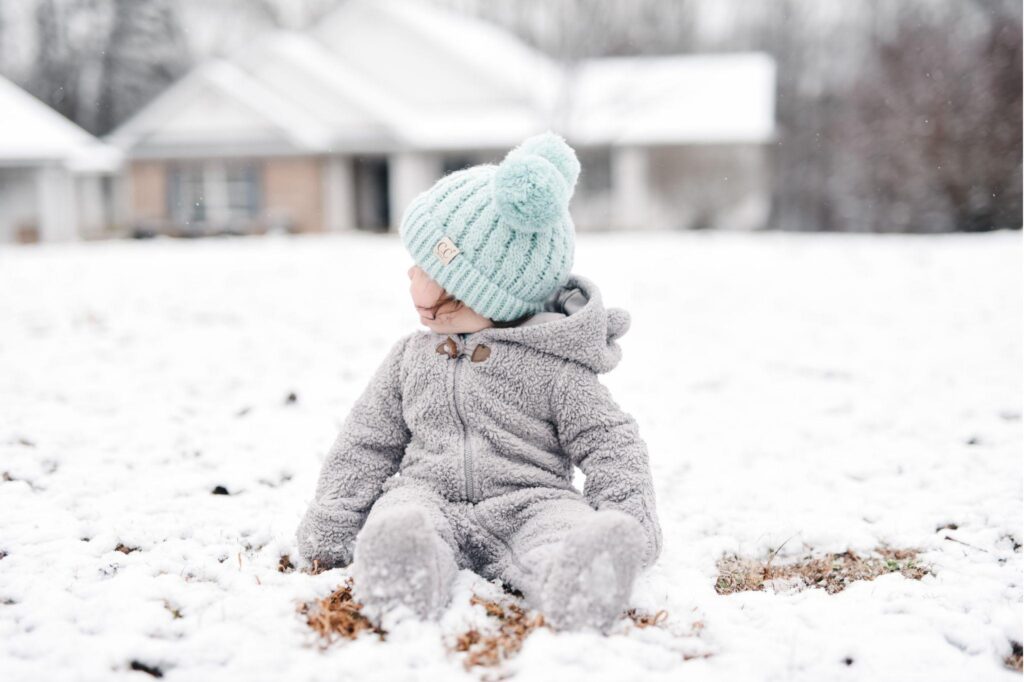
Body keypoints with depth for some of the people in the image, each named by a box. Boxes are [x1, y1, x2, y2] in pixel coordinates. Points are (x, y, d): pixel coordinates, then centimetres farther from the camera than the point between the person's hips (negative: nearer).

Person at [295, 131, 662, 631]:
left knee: (564, 526, -36)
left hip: (527, 501, -2)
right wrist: (330, 530, 14)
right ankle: (407, 582, -58)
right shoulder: (409, 359, 19)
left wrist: (629, 523, -13)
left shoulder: (553, 368, 5)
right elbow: (366, 445, 21)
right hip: (428, 493, 3)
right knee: (397, 523, -33)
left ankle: (571, 577, -63)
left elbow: (609, 444, 3)